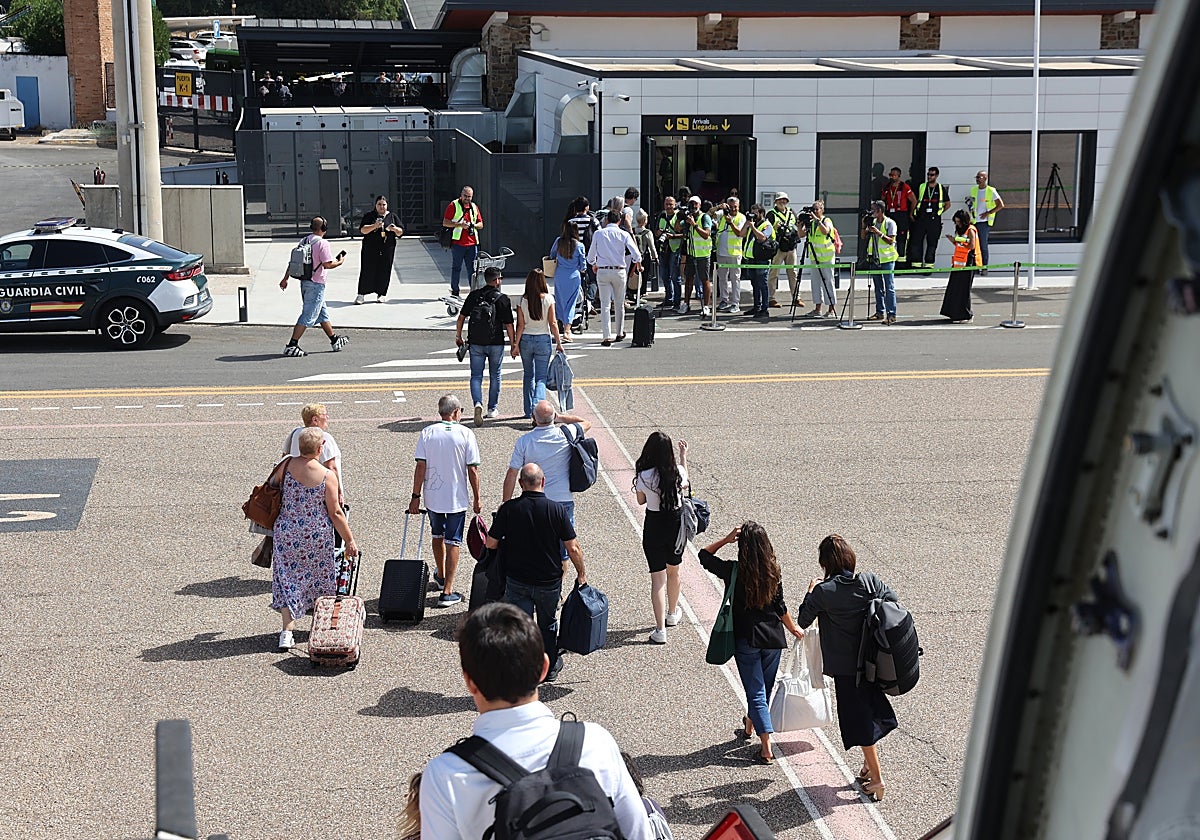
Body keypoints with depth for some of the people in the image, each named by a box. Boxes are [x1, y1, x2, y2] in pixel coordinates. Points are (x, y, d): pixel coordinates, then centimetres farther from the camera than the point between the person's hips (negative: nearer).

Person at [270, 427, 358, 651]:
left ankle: (287, 631, -3)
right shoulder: (327, 476, -13)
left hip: (286, 531, 2)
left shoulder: (287, 465, -6)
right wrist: (350, 540, -1)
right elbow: (335, 513, -10)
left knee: (288, 580, 7)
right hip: (317, 535, -2)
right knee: (320, 577, 17)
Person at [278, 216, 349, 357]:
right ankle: (292, 346, -8)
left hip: (304, 282, 9)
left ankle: (335, 340, 31)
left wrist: (285, 279, 17)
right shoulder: (322, 243, -15)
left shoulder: (304, 241, 8)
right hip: (316, 284, -9)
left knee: (323, 314, 19)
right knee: (308, 316, -5)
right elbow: (327, 264, -20)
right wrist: (340, 262, -1)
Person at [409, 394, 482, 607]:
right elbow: (472, 470, -8)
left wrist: (415, 497, -1)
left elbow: (420, 466, -7)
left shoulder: (427, 433, -5)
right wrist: (477, 499, 1)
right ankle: (447, 592, -2)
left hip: (432, 496, 3)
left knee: (437, 535, 24)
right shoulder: (466, 434, -9)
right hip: (457, 498, -2)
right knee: (452, 542, 3)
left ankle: (441, 576, 45)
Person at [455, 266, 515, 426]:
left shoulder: (473, 296, -1)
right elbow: (508, 325, -7)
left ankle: (477, 403, -17)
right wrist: (513, 343, 4)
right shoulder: (503, 299, -8)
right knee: (495, 376, 15)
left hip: (476, 343, 1)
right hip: (496, 343, -1)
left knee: (476, 376, 6)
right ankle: (492, 409, 21)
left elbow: (461, 318, 2)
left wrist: (458, 336, 14)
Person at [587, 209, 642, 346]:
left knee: (605, 304, -1)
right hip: (619, 271, 1)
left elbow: (590, 256, 6)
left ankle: (607, 337, -8)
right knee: (619, 303, 17)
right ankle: (620, 333, 28)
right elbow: (636, 254, -7)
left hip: (602, 272, -1)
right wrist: (638, 263, 15)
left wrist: (594, 264, 28)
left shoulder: (598, 234, 0)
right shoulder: (624, 234, -2)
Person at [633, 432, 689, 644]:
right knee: (673, 571, 24)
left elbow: (641, 500, -1)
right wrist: (684, 456, 22)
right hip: (677, 525, 3)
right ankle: (672, 614, 45)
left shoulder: (644, 476, -20)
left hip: (654, 527, -3)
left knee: (658, 577, 0)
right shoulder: (678, 472, -11)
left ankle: (660, 630, -5)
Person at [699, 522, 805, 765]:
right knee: (764, 688, 21)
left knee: (756, 692, 1)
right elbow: (780, 607, 2)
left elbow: (704, 555, 0)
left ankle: (767, 749, -6)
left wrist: (726, 539, -6)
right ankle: (749, 726, 45)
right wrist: (793, 628, 17)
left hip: (746, 640, -3)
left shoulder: (734, 571, -15)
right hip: (772, 638, 3)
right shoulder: (773, 571, -8)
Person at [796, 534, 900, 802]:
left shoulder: (823, 592, -17)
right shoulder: (870, 580, -7)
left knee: (860, 718, 5)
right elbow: (893, 602, 3)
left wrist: (810, 592, 8)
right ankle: (869, 766, 33)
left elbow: (803, 621, -4)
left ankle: (876, 777, 9)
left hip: (845, 665, -4)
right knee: (870, 711, 21)